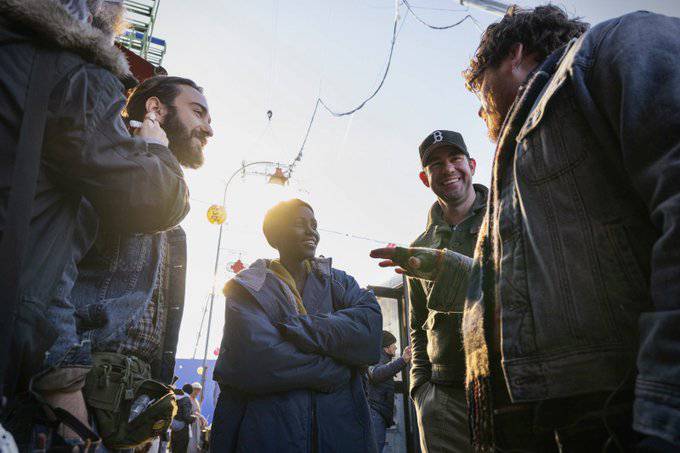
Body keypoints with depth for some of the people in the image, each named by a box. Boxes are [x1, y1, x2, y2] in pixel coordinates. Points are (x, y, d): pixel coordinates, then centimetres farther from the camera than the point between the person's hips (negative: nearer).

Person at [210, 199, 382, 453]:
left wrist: (291, 328, -19)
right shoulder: (248, 288, -1)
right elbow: (255, 360, -19)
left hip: (340, 428, 3)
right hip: (268, 430, -3)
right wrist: (337, 370, -14)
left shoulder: (339, 282, 8)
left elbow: (369, 332, -13)